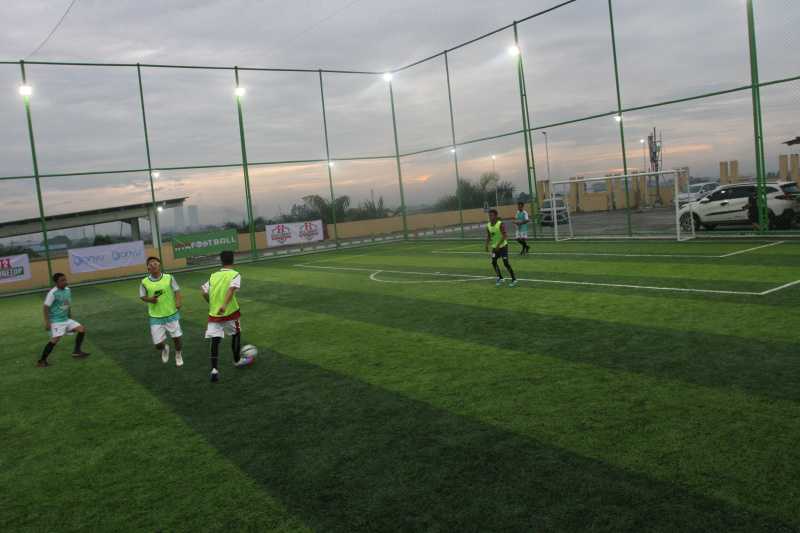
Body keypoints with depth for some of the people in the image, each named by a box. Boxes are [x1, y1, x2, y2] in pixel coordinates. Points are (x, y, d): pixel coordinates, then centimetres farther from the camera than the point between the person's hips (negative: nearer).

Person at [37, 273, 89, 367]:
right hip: (56, 321, -7)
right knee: (55, 339, -16)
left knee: (82, 329, -1)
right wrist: (47, 322, -19)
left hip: (66, 319, 7)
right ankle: (42, 361, -5)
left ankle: (76, 351, 7)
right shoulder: (53, 293, -17)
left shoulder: (68, 290, 5)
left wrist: (70, 317, 21)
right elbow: (46, 307, -16)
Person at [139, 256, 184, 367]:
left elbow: (177, 291, 1)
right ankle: (164, 348, 39)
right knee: (158, 344, 0)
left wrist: (178, 302, -17)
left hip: (172, 314, 0)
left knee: (177, 337, 6)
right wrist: (149, 299, -14)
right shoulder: (145, 282, -5)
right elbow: (142, 296, 7)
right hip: (155, 317, 0)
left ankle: (178, 355, 38)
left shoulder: (169, 278, -6)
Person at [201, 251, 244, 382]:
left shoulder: (213, 276, 10)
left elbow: (205, 293, 4)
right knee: (236, 333, 23)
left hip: (214, 313, 3)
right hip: (230, 312, -3)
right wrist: (224, 305, -33)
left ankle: (214, 369, -12)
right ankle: (237, 360, 35)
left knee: (215, 340, 2)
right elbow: (231, 289, -21)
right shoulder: (235, 274, -3)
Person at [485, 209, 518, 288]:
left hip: (503, 246, -6)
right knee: (493, 262, -2)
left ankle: (514, 279, 3)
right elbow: (488, 236, 13)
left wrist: (498, 244, -29)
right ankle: (500, 278, 11)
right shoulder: (488, 226, 3)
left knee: (506, 263, -9)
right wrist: (487, 245, -2)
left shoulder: (501, 224, -17)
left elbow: (504, 236, -23)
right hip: (495, 247, 6)